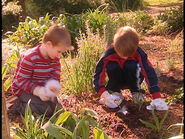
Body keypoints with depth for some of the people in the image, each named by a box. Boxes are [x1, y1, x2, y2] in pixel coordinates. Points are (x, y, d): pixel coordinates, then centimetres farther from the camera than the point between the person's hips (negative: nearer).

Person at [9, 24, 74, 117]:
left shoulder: (55, 58, -5)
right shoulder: (30, 58, -27)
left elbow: (55, 76, 0)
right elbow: (21, 81, -25)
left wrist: (53, 85, -25)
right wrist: (38, 90, -37)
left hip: (42, 88, 8)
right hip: (23, 89, -7)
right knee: (46, 111, -23)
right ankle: (16, 105, -6)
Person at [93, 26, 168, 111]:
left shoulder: (138, 53, -28)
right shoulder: (109, 54, -28)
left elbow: (149, 73, -34)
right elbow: (98, 75, -26)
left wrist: (157, 98, -42)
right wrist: (104, 94, -42)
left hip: (132, 79, 0)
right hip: (117, 81, 0)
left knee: (132, 65, -33)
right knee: (112, 66, -32)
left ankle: (136, 92, -7)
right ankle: (114, 91, -7)